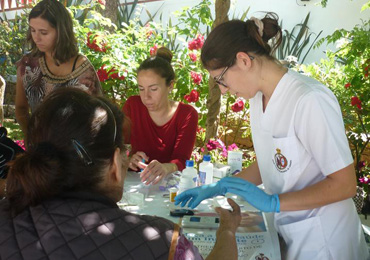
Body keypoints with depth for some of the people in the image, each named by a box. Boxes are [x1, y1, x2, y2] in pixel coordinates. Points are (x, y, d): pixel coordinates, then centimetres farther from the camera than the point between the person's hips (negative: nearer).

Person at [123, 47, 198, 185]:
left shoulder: (187, 114, -6)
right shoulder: (132, 105, 0)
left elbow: (181, 160, -15)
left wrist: (166, 168, -39)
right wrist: (128, 158, -25)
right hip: (136, 182, 3)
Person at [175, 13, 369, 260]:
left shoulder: (310, 100, -26)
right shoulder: (258, 98, 0)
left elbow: (344, 185, -22)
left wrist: (272, 202, -25)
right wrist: (217, 188, 2)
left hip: (321, 239, -7)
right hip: (286, 231, 7)